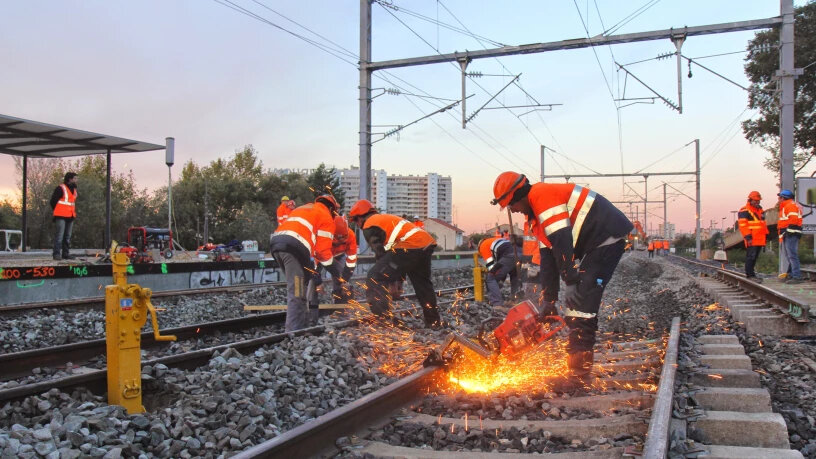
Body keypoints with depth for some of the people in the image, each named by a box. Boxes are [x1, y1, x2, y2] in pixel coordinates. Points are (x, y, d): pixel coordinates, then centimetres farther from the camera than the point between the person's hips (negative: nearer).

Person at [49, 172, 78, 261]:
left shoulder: (73, 189, 16)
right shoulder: (60, 188, -9)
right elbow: (53, 201, -7)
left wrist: (73, 212, 13)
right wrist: (57, 212, -2)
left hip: (70, 217, 8)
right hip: (61, 217, -8)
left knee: (67, 237, 10)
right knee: (59, 236, -8)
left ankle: (66, 253, 16)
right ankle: (57, 254, -6)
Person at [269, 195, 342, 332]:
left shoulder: (303, 208, 34)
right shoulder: (326, 217, 12)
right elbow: (322, 249, 3)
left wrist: (312, 268, 29)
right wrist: (336, 271, 17)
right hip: (294, 246, -8)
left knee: (297, 288, 18)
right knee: (296, 293, -9)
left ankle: (303, 326, 22)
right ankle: (293, 333, -15)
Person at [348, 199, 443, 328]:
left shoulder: (369, 226, 5)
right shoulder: (385, 218, 33)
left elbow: (379, 252, -2)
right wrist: (399, 275, 29)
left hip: (410, 247, -9)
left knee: (375, 278, -5)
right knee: (423, 283, 27)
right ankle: (434, 321, 37)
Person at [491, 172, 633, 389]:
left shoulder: (542, 195, -16)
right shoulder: (536, 216, 16)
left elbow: (562, 241, -24)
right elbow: (548, 257, 14)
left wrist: (571, 280, -18)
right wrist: (549, 300, 11)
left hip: (608, 236, -10)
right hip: (593, 245, 10)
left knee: (581, 302, -15)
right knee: (573, 300, 8)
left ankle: (580, 372, -13)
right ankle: (578, 363, 13)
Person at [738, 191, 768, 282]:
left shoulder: (760, 210, 22)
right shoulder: (745, 211, -6)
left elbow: (763, 223, 29)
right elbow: (743, 225, -13)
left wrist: (765, 234, 22)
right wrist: (748, 237, -19)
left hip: (759, 239, 9)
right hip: (751, 240, -9)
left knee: (755, 257, 11)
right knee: (751, 256, -10)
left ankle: (750, 273, 18)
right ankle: (750, 275, -10)